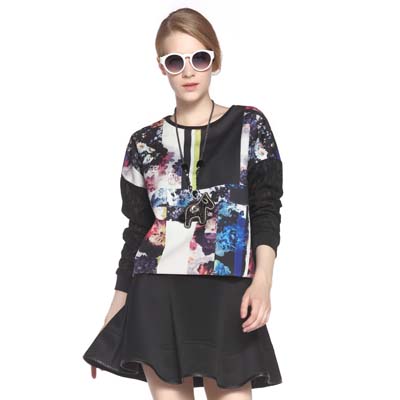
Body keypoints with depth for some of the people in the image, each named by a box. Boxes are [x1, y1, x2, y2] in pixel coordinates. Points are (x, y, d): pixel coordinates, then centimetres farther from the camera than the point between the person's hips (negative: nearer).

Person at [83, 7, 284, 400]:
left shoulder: (248, 125, 6)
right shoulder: (145, 143, 11)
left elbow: (266, 210, 1)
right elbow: (137, 233, 14)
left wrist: (263, 280, -17)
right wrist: (112, 317, 11)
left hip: (227, 298, -2)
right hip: (157, 298, 2)